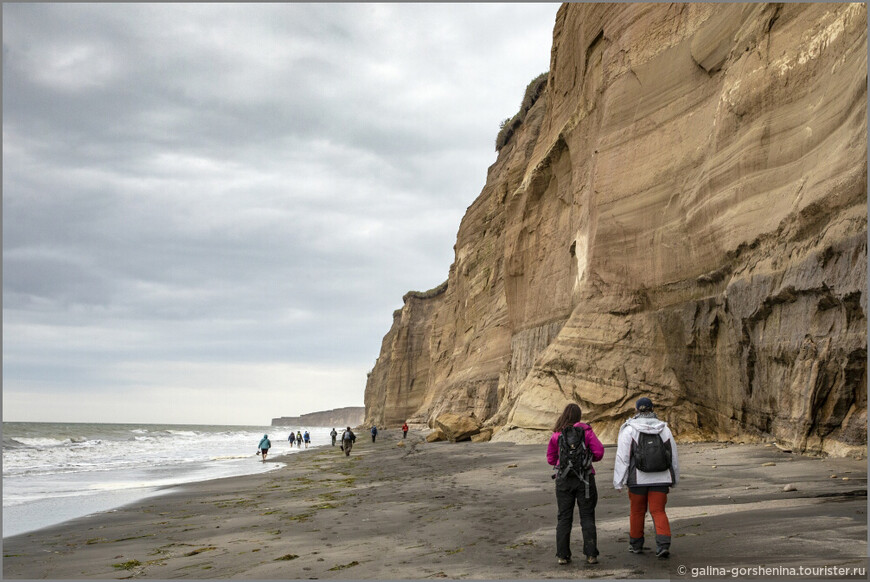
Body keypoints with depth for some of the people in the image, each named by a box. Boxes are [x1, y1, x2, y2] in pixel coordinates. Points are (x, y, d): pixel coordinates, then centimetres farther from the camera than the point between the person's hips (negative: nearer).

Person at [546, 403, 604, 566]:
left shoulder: (557, 434, 1)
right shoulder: (586, 431, -4)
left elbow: (550, 458, 6)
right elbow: (599, 452, -7)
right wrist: (588, 458, 11)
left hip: (563, 479, 1)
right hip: (585, 479, -1)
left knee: (564, 517, 8)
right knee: (587, 517, 6)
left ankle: (562, 555, 7)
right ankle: (591, 554, 3)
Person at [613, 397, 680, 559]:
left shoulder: (629, 430, -7)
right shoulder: (664, 429, 4)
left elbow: (622, 457, -9)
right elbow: (673, 456, 10)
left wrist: (618, 481, -4)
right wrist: (674, 479, 20)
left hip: (638, 479, -2)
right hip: (661, 479, 2)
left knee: (637, 511, 13)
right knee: (658, 511, 6)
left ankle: (636, 545, 26)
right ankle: (664, 545, -11)